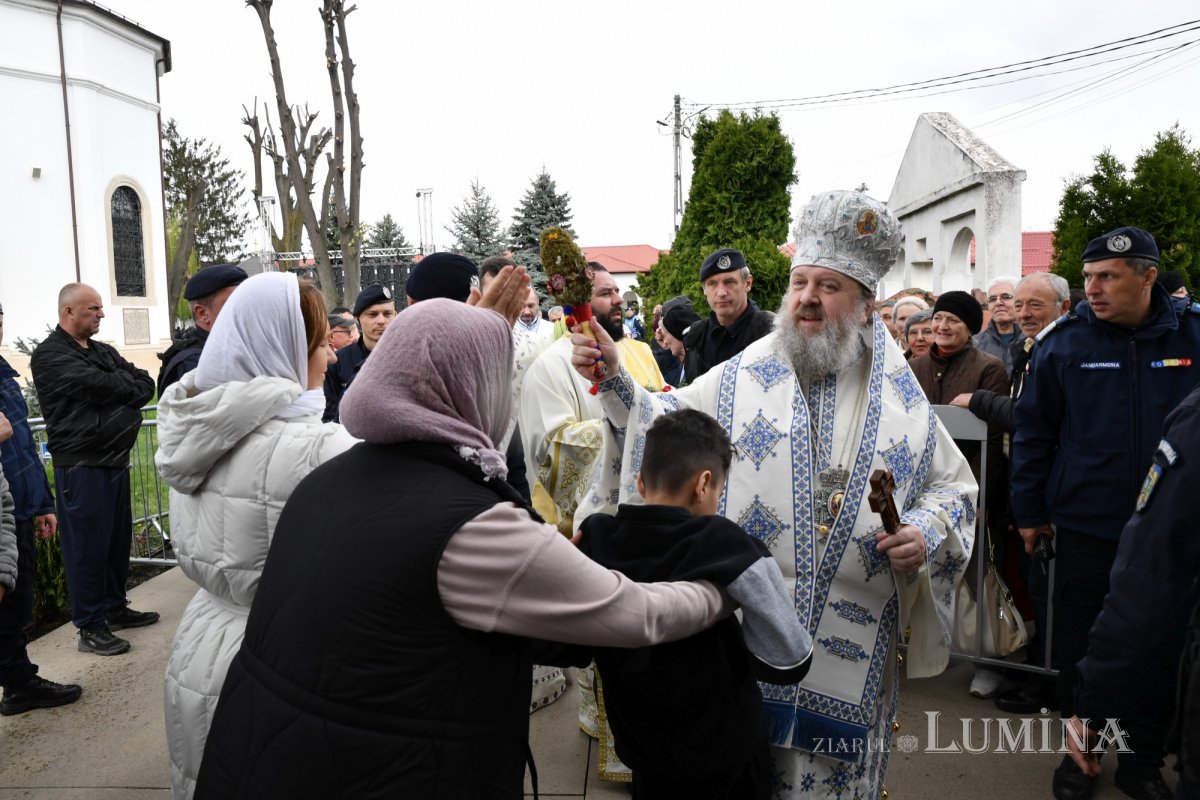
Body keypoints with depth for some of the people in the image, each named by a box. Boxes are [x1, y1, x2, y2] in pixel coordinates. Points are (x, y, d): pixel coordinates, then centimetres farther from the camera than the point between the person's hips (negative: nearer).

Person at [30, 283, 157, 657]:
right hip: (81, 466, -8)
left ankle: (115, 608, 29)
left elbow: (146, 385, 5)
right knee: (88, 545, -1)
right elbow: (98, 385, -21)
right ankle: (90, 627, 9)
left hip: (116, 459, 8)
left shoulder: (104, 352, 15)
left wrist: (118, 392, -13)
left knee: (119, 537, 15)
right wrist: (131, 385, -4)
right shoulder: (49, 355, -9)